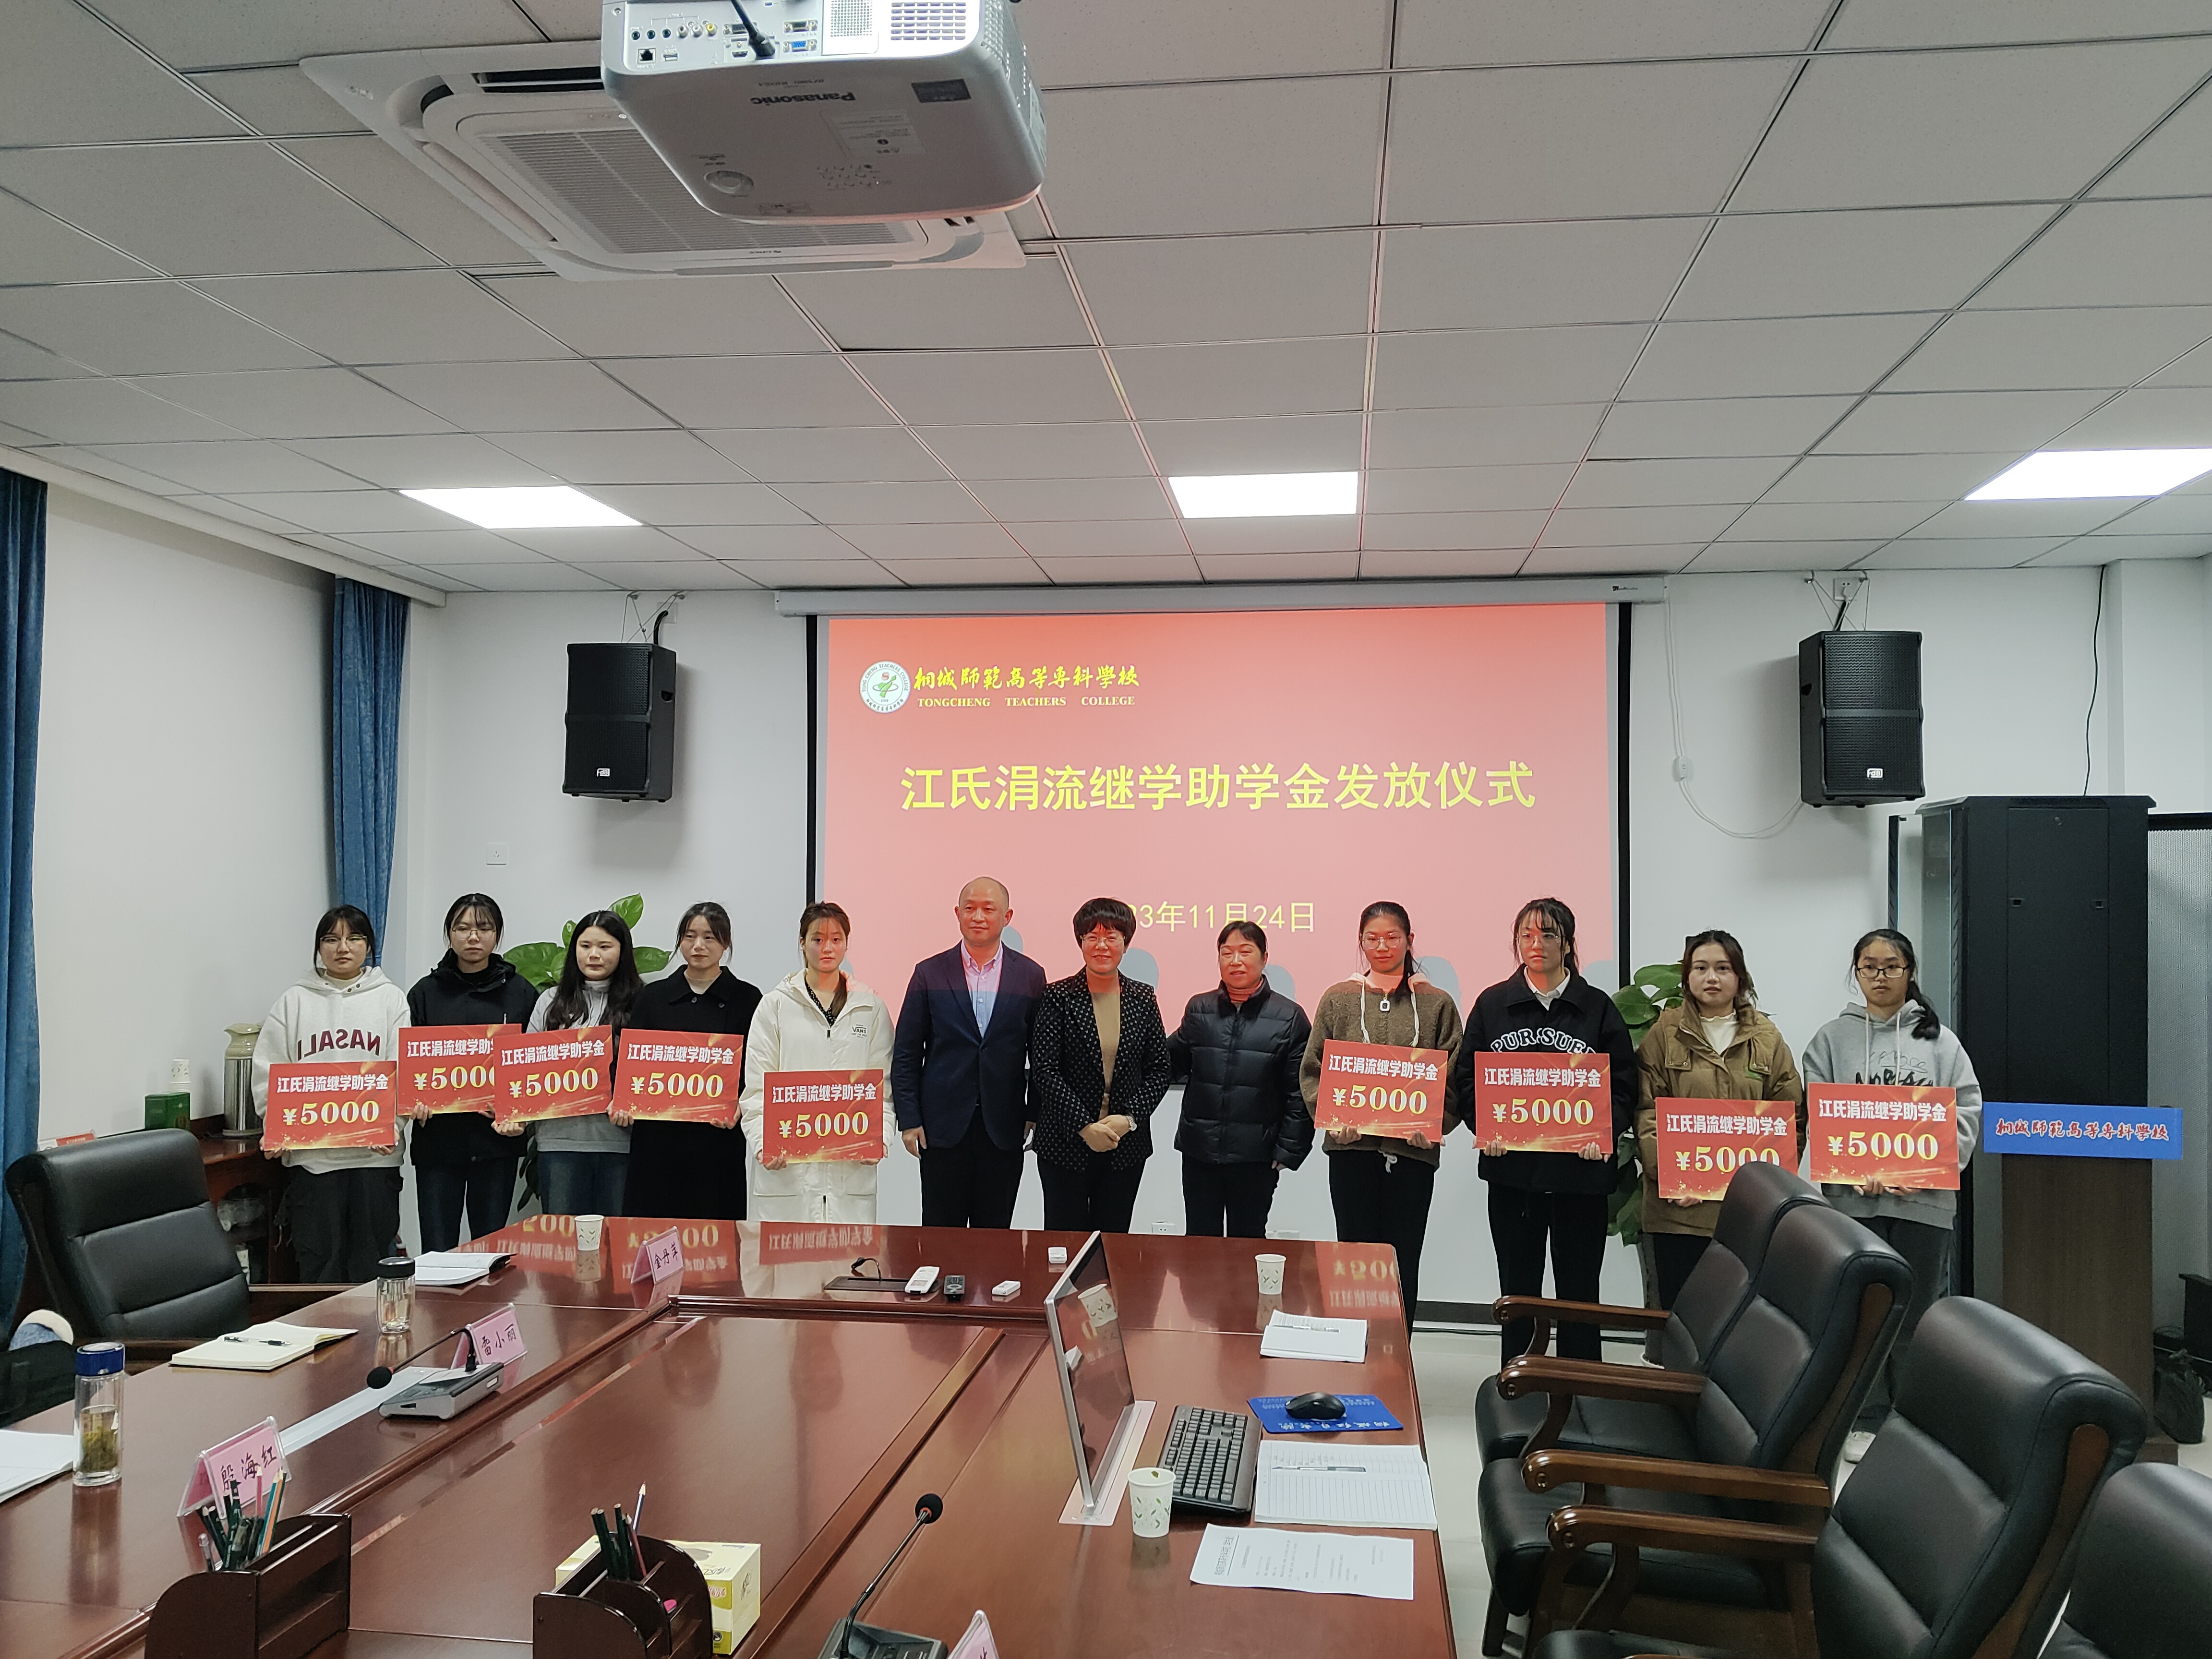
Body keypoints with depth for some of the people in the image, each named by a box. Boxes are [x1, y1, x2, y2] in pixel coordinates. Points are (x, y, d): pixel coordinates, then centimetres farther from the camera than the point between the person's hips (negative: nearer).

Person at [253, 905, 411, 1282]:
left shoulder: (390, 999, 8)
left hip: (375, 1153, 0)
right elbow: (269, 1073, 6)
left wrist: (392, 1125, -13)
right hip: (310, 1154, 0)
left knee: (372, 1263, 5)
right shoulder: (295, 1002, 9)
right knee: (319, 1262, 4)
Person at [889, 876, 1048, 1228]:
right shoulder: (929, 974, 2)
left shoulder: (1030, 976, 3)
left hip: (1003, 1129, 1)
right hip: (943, 1126, 0)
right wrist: (908, 1119, -3)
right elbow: (906, 1052, 3)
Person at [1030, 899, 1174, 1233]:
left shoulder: (1143, 998, 4)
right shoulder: (1057, 996, -5)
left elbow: (1160, 1068, 5)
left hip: (1126, 1145, 2)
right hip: (1065, 1142, -2)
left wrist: (1130, 1118, -8)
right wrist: (1085, 1126, -14)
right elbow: (1045, 1071, -9)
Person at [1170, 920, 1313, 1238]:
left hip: (1255, 1157, -2)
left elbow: (1300, 1093, -3)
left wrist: (1288, 1151, -8)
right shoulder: (1199, 1009, 7)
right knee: (1200, 1240, 10)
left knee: (1247, 1242, 11)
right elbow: (1173, 1064, 13)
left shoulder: (1290, 1017, -2)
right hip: (1199, 1152, 2)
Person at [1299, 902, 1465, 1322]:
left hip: (1412, 1150, 0)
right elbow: (1312, 1070, 6)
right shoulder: (1338, 1000, 7)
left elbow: (1455, 1076, 4)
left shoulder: (1437, 1004, 7)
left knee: (1403, 1264, 4)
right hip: (1352, 1147, 0)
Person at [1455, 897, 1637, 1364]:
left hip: (1580, 1170, -1)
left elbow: (1624, 1086, 2)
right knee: (1518, 1290, 10)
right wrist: (1484, 1127, -11)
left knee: (1579, 1291, 6)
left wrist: (1605, 1133, -15)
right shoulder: (1493, 1004, 6)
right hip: (1511, 1167, 1)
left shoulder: (1598, 1008, 3)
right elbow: (1468, 1078, 5)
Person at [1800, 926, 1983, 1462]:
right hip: (1853, 1196, 0)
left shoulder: (1939, 1039, 7)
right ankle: (1866, 1419, 17)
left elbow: (1967, 1111, 1)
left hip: (1925, 1197, 0)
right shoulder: (1831, 1039, 6)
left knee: (1918, 1310, 6)